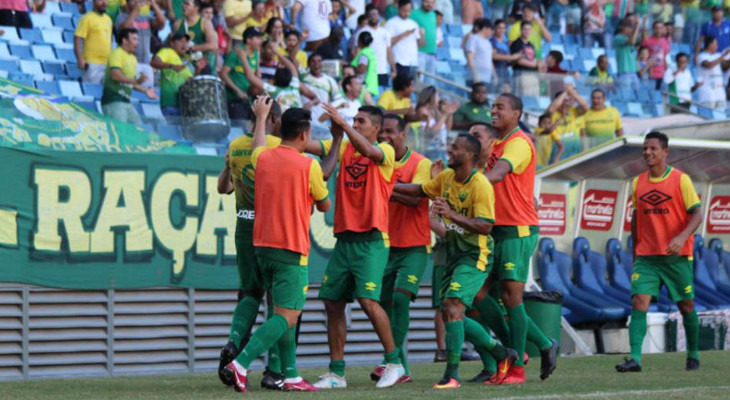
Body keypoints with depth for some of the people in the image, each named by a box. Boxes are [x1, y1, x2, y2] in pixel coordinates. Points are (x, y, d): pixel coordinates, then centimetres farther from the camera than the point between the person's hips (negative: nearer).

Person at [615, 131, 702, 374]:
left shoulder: (680, 180, -6)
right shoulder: (638, 183, 7)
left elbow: (697, 214, -8)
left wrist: (682, 237, -25)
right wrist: (635, 252, 20)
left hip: (676, 256, -3)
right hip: (646, 256, 3)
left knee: (686, 305, 8)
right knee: (639, 303, -13)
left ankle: (693, 356, 26)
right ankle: (635, 358, -20)